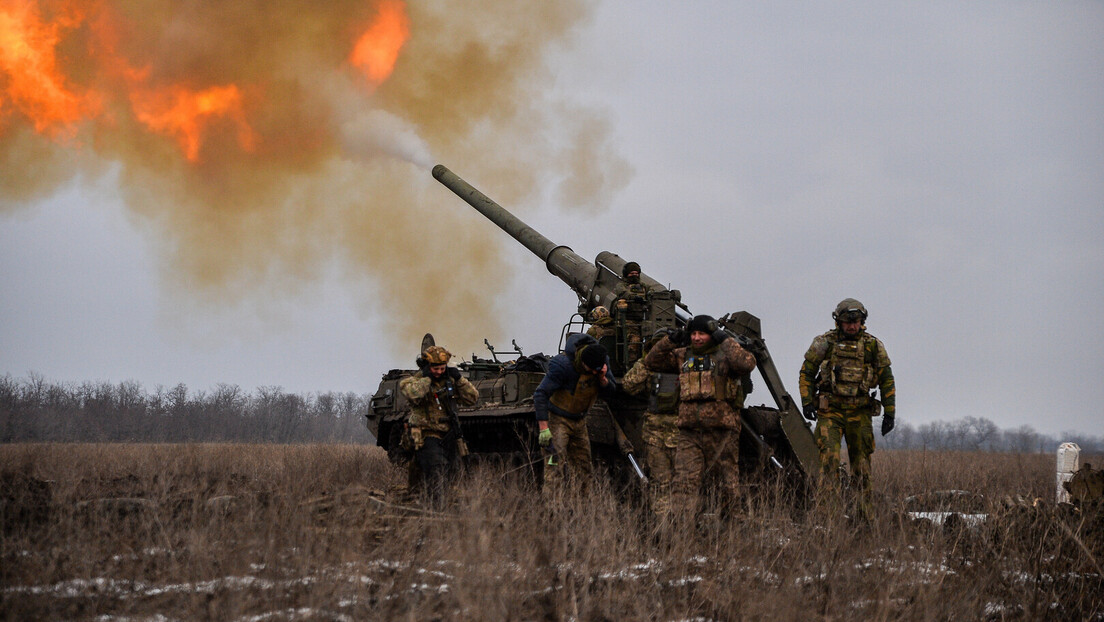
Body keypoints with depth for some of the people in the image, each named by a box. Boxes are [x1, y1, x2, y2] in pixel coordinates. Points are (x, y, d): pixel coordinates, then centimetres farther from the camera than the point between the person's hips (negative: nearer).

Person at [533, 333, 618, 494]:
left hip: (579, 420, 7)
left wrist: (603, 378, -23)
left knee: (583, 467, 8)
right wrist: (544, 428, -31)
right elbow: (540, 394, -27)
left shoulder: (602, 360, -9)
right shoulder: (563, 365, -29)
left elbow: (610, 392, 0)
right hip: (557, 419, -7)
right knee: (557, 462, -17)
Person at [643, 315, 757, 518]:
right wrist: (671, 341, 4)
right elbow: (652, 362, 15)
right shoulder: (683, 356, 14)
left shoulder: (725, 355, 1)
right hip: (689, 431, 3)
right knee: (684, 482, -8)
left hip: (721, 430, -3)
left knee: (728, 480, 5)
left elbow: (747, 364, -18)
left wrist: (725, 341, -12)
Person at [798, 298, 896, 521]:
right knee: (829, 455, -17)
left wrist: (890, 412, 5)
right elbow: (806, 373, 7)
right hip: (830, 411, -2)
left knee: (861, 463, 3)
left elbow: (887, 380, 10)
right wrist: (807, 402, -4)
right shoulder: (824, 343, 2)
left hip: (860, 412, 2)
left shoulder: (874, 346, 6)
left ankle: (866, 517, 8)